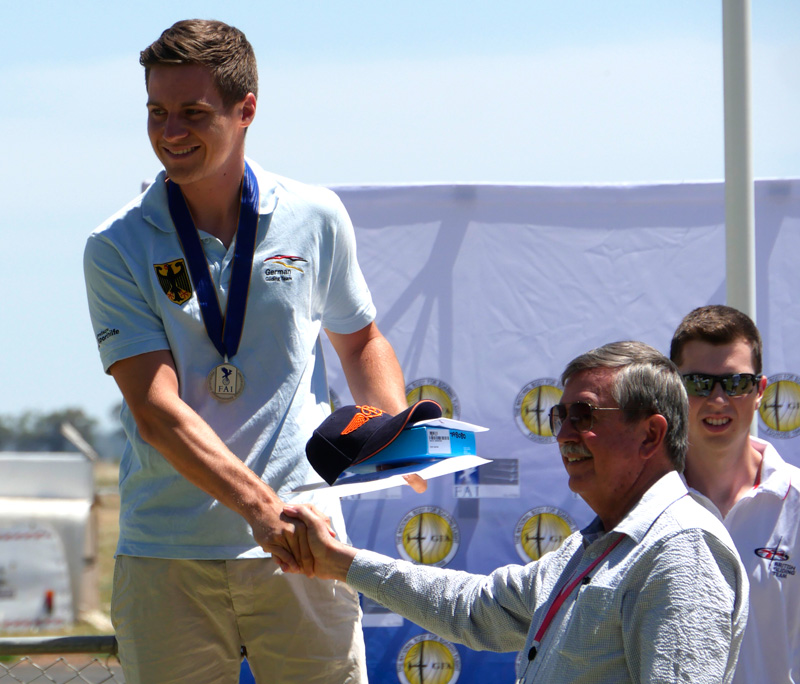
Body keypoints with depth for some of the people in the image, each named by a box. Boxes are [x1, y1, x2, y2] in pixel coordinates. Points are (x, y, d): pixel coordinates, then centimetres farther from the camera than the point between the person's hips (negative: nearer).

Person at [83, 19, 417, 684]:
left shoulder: (315, 218, 5)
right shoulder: (117, 249, -2)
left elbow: (361, 339, 23)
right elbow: (155, 408, -12)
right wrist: (259, 506, -25)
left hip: (299, 551, 1)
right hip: (166, 556, -1)